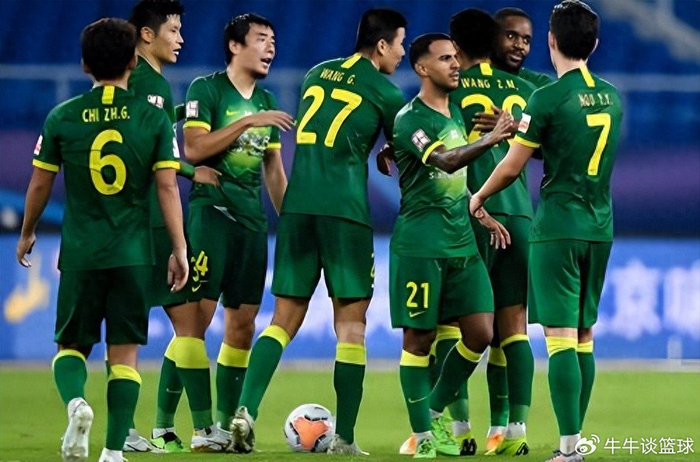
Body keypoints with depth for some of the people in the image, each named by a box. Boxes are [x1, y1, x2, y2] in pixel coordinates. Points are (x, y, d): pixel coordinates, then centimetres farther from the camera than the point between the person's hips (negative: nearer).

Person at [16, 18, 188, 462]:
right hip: (134, 254, 0)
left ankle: (75, 401, -18)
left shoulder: (62, 117, 0)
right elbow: (168, 186, -5)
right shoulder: (154, 118, -2)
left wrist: (28, 233, 22)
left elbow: (41, 183, 7)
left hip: (80, 253, 0)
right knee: (124, 353, 6)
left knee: (71, 345, 12)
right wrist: (179, 249, 1)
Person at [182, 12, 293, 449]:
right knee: (197, 315, -12)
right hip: (211, 212, -7)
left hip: (252, 218, 7)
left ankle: (228, 422, 12)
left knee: (243, 323, 6)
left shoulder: (266, 100, 17)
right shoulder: (206, 89, -3)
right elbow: (193, 148, -15)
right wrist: (247, 122, -18)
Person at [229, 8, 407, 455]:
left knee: (284, 320, 7)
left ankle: (247, 409, -12)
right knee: (351, 324, 1)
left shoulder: (317, 75, 17)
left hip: (297, 205, 5)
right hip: (344, 209, -5)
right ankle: (344, 439, -1)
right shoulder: (384, 92, 2)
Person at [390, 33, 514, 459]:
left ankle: (436, 413, 20)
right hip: (421, 244, -8)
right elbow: (445, 161, -28)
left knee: (481, 332, 2)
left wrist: (481, 214, 16)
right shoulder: (410, 119, -11)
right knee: (419, 339, -1)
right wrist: (492, 139, -41)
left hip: (462, 242, 8)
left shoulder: (456, 112, 15)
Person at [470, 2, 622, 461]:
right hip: (600, 228, 6)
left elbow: (512, 168, -7)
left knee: (561, 337, -8)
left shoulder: (549, 98, -11)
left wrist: (479, 198, 12)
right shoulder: (611, 98, 9)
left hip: (557, 228, -6)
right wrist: (525, 130, 32)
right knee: (583, 336, 13)